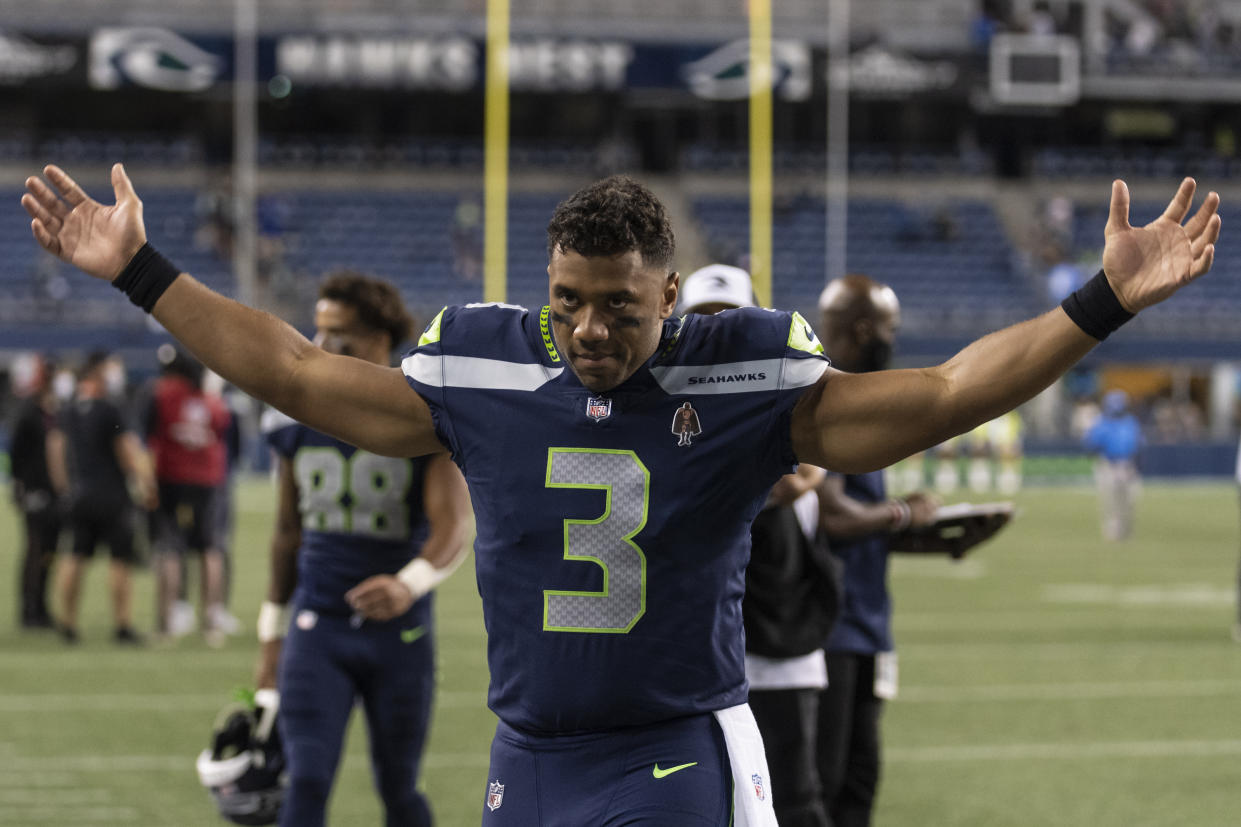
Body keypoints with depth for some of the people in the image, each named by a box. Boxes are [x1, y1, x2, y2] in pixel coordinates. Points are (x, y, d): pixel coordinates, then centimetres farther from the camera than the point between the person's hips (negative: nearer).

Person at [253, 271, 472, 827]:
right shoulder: (296, 417, 4)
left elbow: (453, 530, -19)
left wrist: (409, 583, -39)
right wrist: (272, 634, 16)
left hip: (400, 635, -2)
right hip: (317, 630, 2)